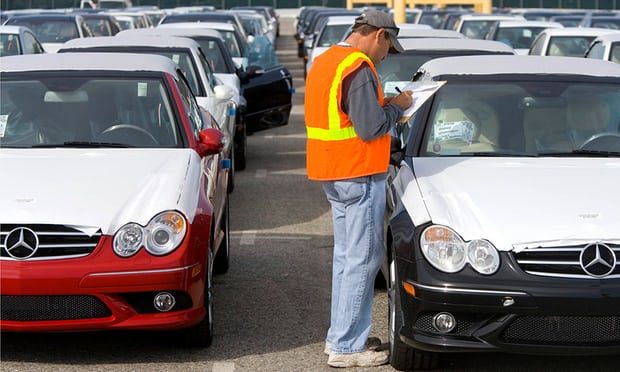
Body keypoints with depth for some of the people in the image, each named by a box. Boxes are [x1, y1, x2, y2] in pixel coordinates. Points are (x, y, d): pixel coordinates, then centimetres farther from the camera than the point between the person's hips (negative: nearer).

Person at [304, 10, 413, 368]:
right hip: (359, 175, -10)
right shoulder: (359, 69, -18)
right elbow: (371, 128, -21)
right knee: (362, 259, -5)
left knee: (347, 256, 18)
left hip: (334, 175, 10)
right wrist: (397, 106, -4)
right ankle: (347, 346, -3)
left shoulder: (325, 61, 13)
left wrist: (383, 106, 14)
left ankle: (341, 335, 25)